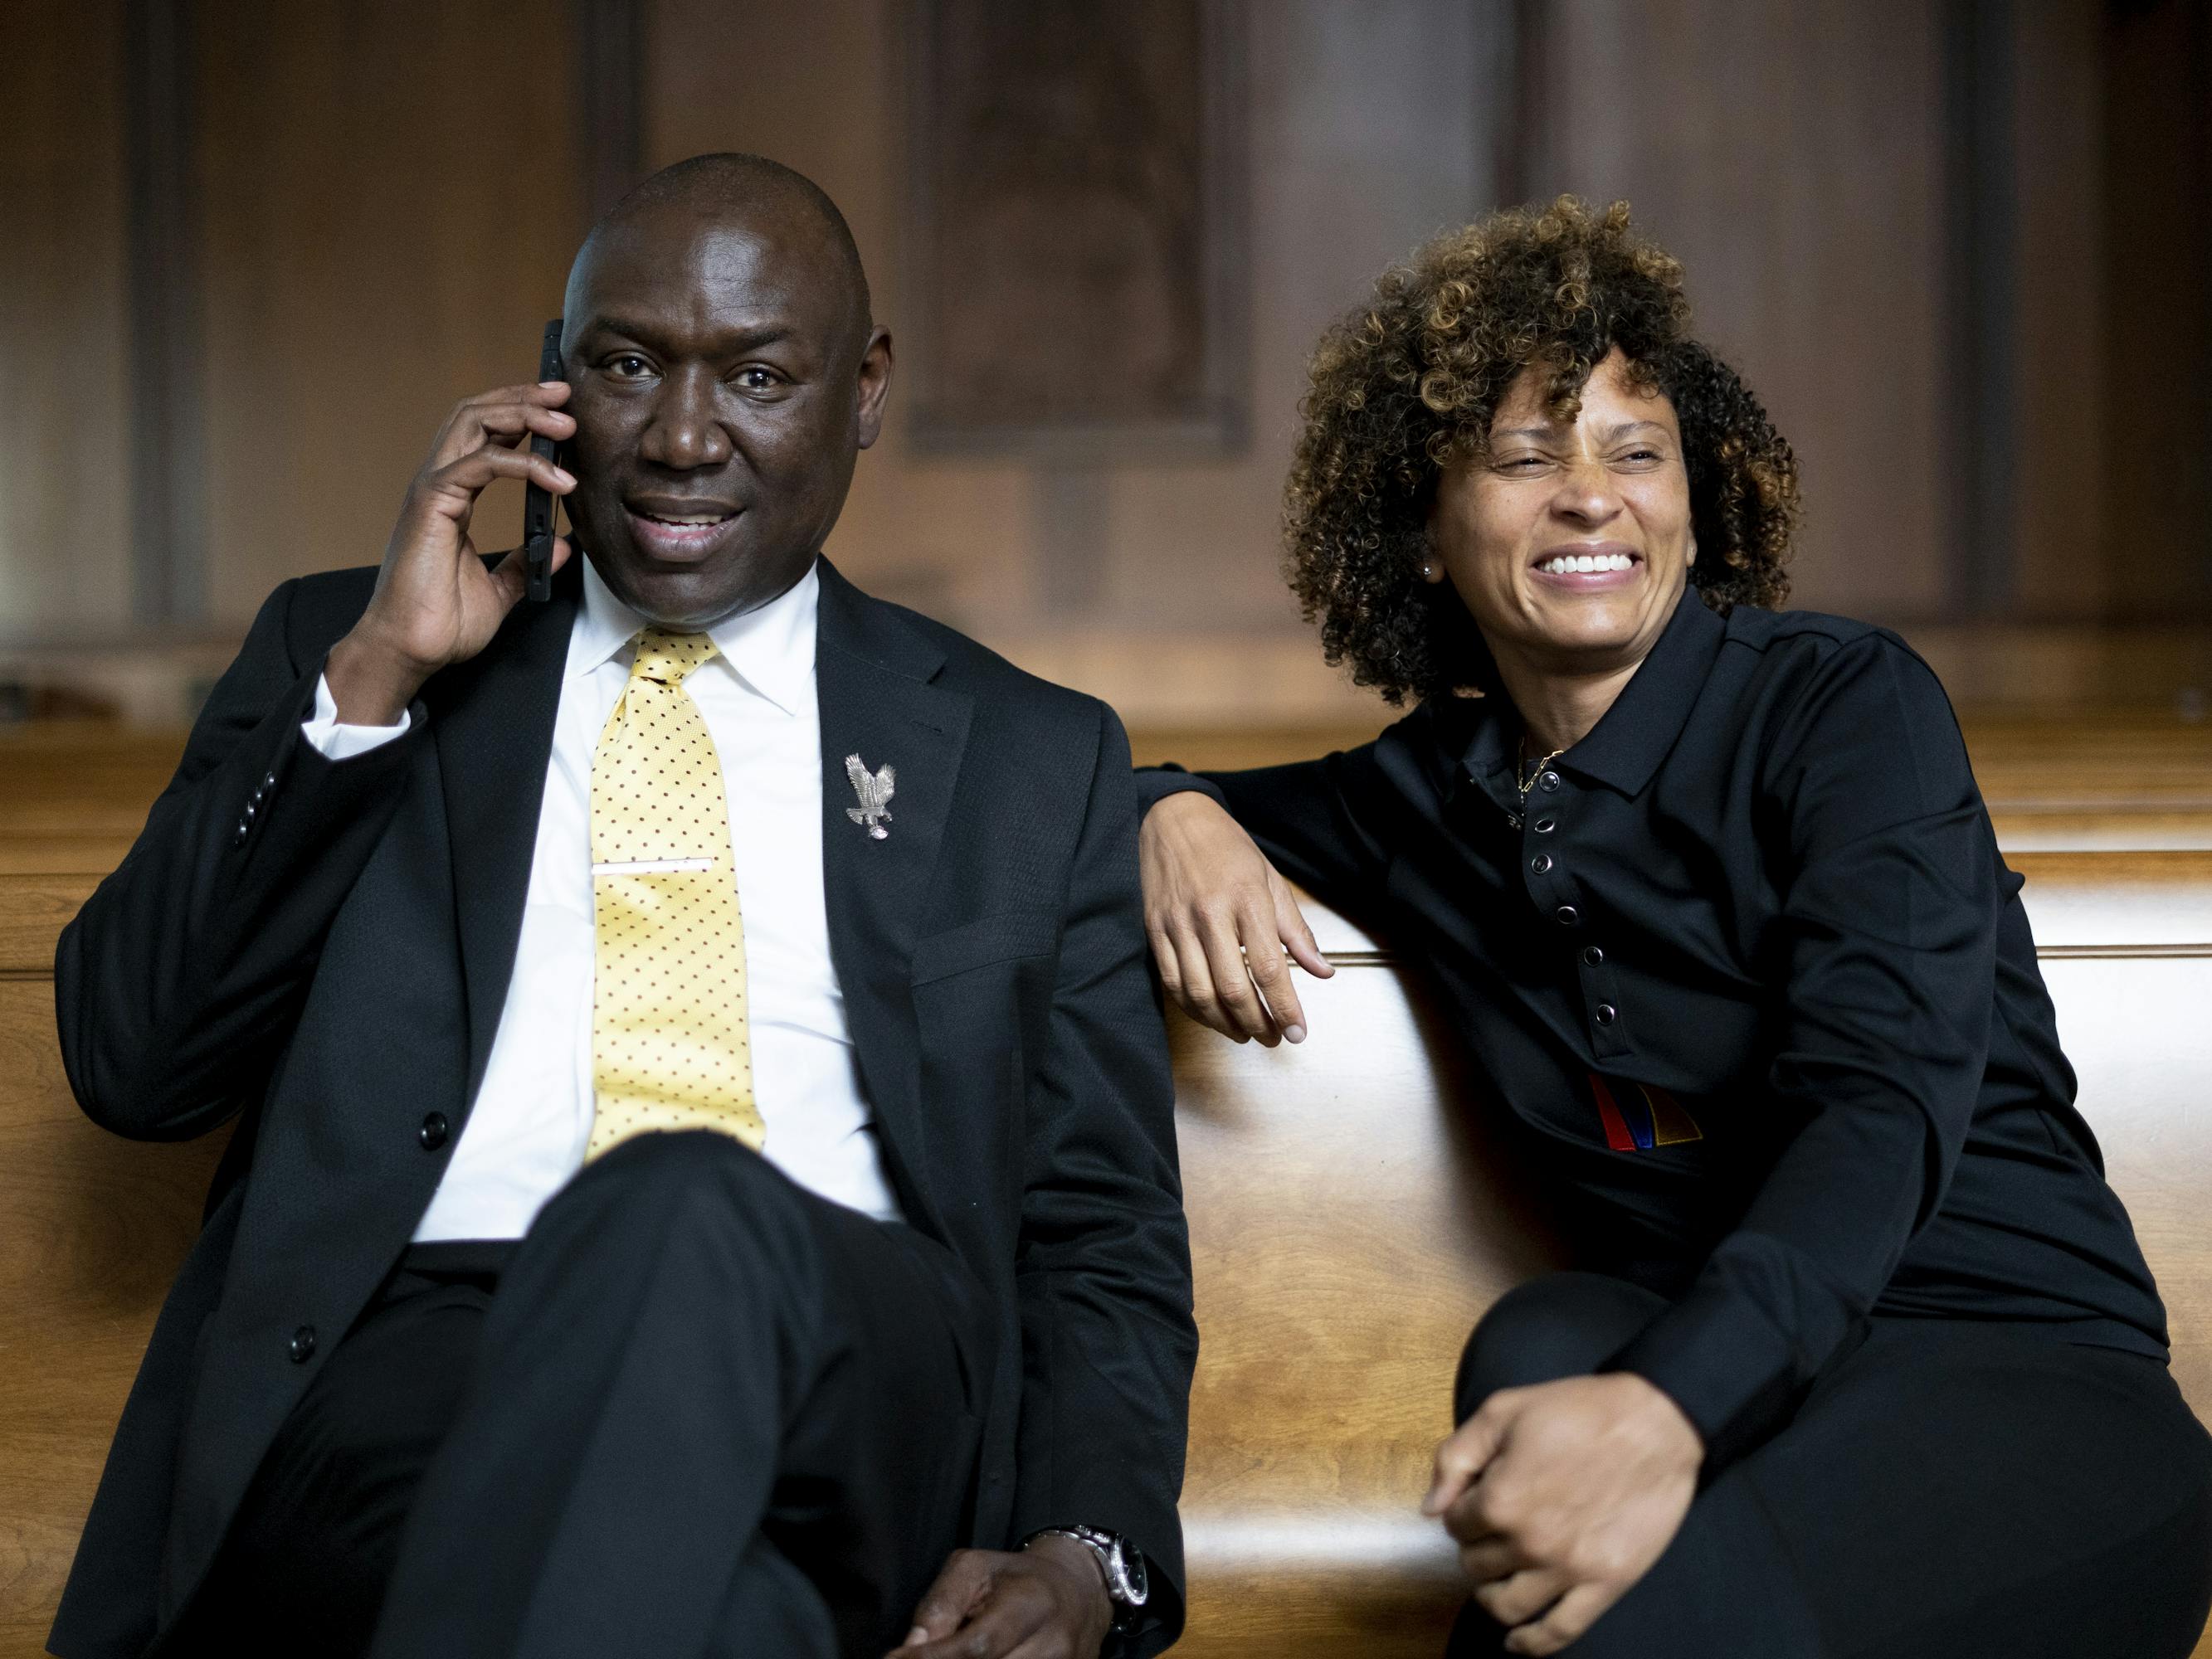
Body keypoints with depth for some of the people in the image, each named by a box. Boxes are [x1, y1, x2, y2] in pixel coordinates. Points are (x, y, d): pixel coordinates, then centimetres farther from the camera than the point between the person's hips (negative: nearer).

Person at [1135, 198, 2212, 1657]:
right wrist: (1179, 812, 1)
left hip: (2032, 1380, -4)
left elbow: (1881, 1106, -20)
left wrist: (1668, 1405, -38)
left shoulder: (1845, 704, -4)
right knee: (1549, 1341, -32)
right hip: (1755, 1395, 4)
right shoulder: (1433, 796, 10)